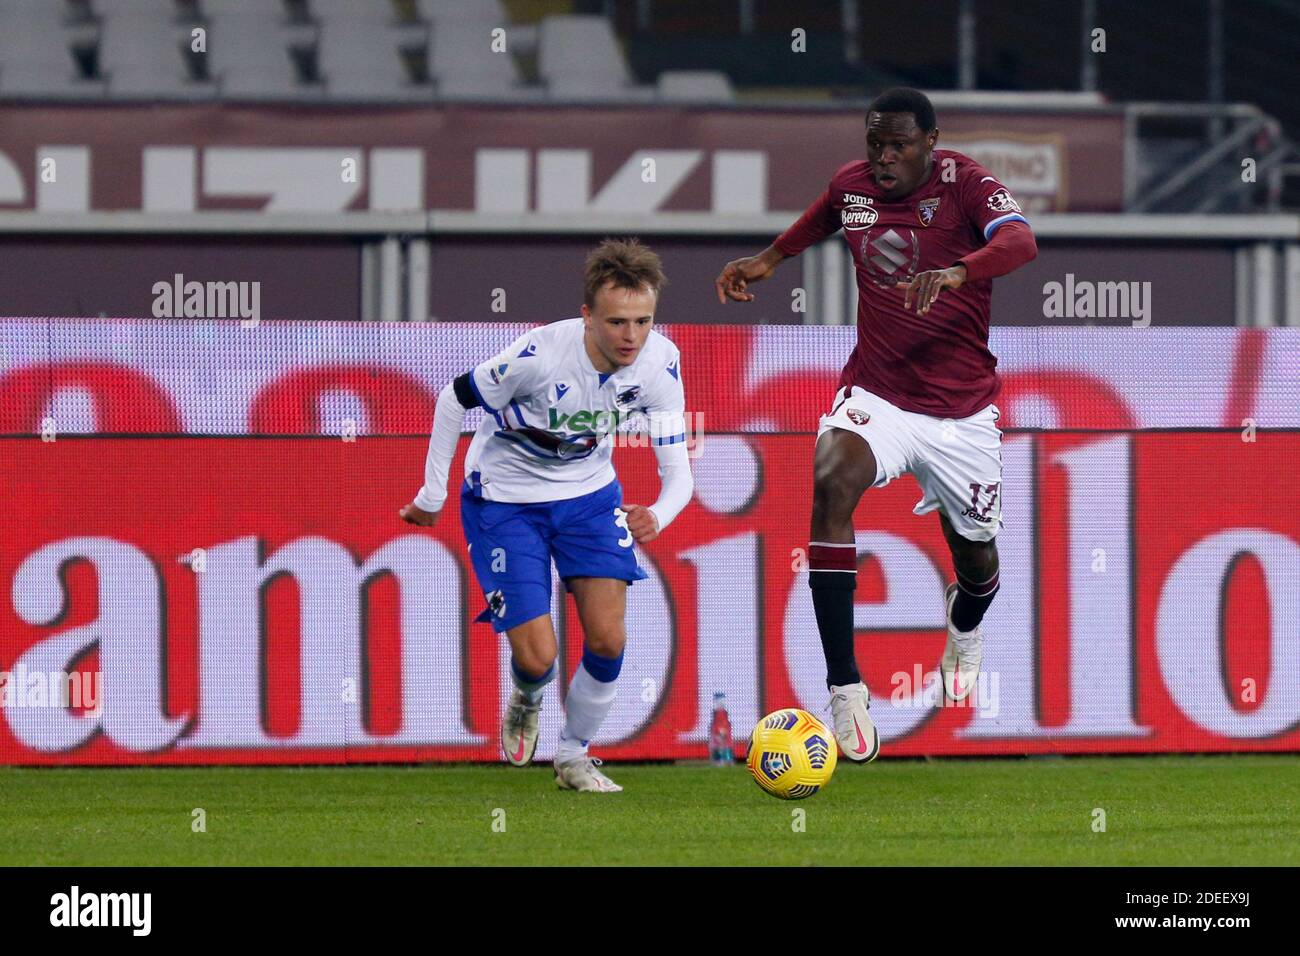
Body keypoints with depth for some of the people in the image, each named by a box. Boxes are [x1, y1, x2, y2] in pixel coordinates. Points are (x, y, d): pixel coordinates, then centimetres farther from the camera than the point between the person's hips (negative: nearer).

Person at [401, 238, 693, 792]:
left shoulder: (659, 363, -20)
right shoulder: (540, 354, -33)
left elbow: (677, 470, -17)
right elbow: (454, 398, -16)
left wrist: (656, 517, -40)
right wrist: (431, 496, -8)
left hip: (589, 493, 4)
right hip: (505, 498, -3)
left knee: (607, 640, -10)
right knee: (537, 657, -11)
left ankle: (573, 756, 16)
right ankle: (527, 701, 28)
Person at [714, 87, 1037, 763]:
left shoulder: (964, 183, -12)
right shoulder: (852, 185, 2)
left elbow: (1021, 242, -33)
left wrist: (957, 272, -50)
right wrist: (768, 259, 22)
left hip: (962, 410, -2)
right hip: (877, 396, 2)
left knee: (976, 560, 11)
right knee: (831, 480, -31)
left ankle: (965, 627, 55)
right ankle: (844, 687, -32)